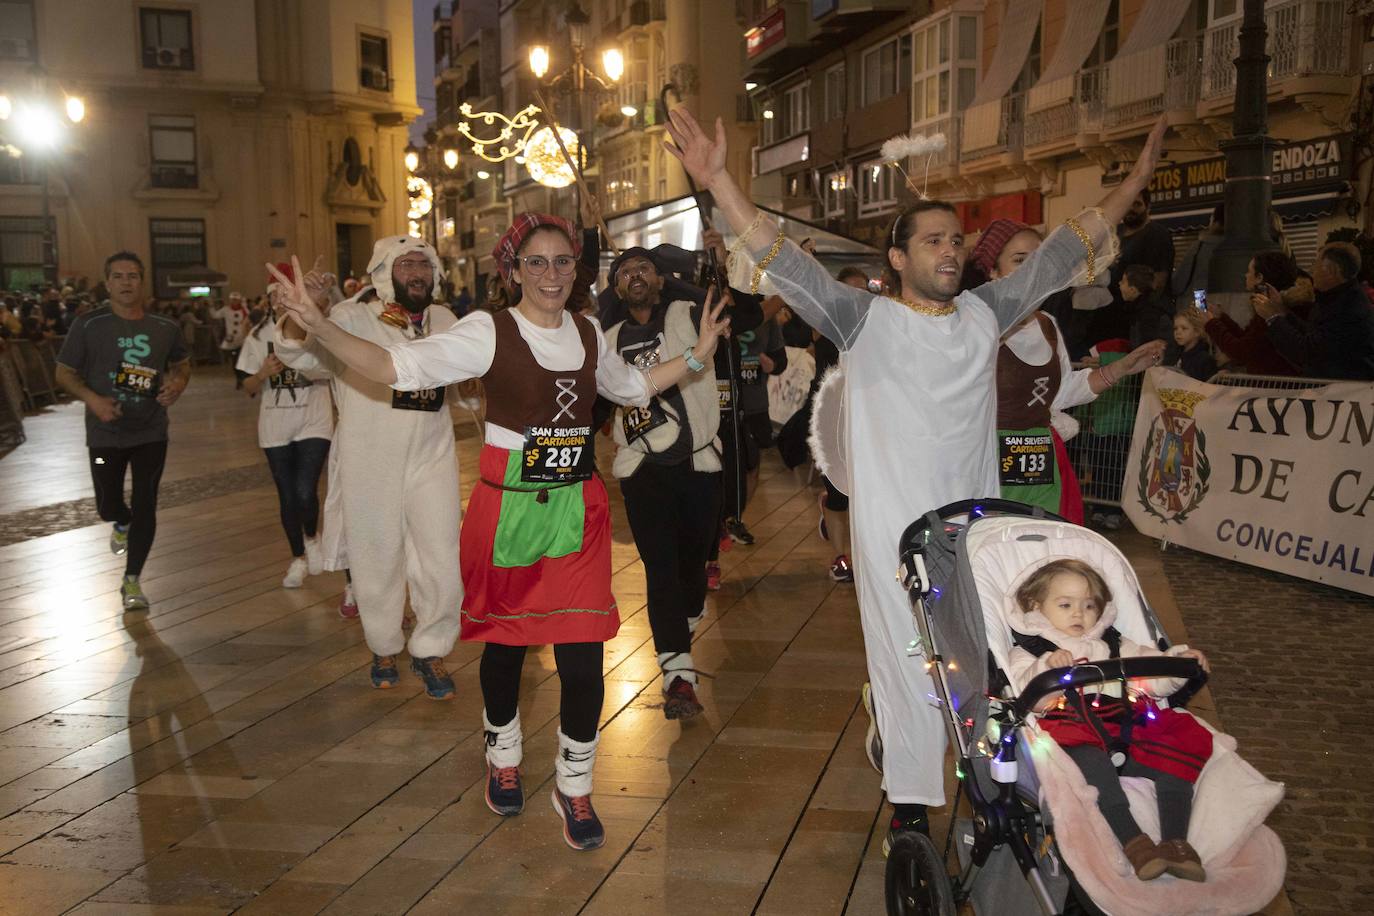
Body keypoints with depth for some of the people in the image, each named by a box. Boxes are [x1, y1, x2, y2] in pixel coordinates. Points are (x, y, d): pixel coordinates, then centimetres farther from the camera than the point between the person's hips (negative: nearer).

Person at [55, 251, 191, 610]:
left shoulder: (165, 328, 0)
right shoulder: (89, 325, -7)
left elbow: (182, 362, 17)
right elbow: (64, 372, -1)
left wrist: (178, 383, -5)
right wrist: (92, 398, -19)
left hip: (151, 432, 1)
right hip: (105, 432, -1)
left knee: (145, 505, -1)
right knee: (108, 506, 6)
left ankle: (132, 581, 11)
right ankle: (123, 523, 44)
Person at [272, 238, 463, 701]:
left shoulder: (444, 321, 4)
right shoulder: (351, 319, -12)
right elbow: (300, 353, -28)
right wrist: (301, 313, -46)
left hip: (431, 459, 3)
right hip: (370, 467, -3)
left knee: (443, 564, 2)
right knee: (378, 563, 11)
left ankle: (430, 651, 24)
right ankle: (384, 648, 35)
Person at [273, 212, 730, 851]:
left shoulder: (588, 335, 8)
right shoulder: (489, 332, -8)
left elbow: (633, 387, 27)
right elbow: (396, 367, -16)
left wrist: (697, 354, 19)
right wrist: (319, 328, -29)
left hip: (577, 510, 3)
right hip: (507, 508, -3)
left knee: (583, 657, -2)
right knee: (504, 641, 14)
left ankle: (574, 786, 21)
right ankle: (504, 756, 43)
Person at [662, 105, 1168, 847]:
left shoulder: (986, 315, 5)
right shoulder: (865, 321, -7)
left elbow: (1061, 256, 12)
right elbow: (785, 264, -16)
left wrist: (1134, 181, 12)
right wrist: (718, 181, -26)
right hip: (893, 528, -4)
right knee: (906, 666, 4)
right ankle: (910, 801, 20)